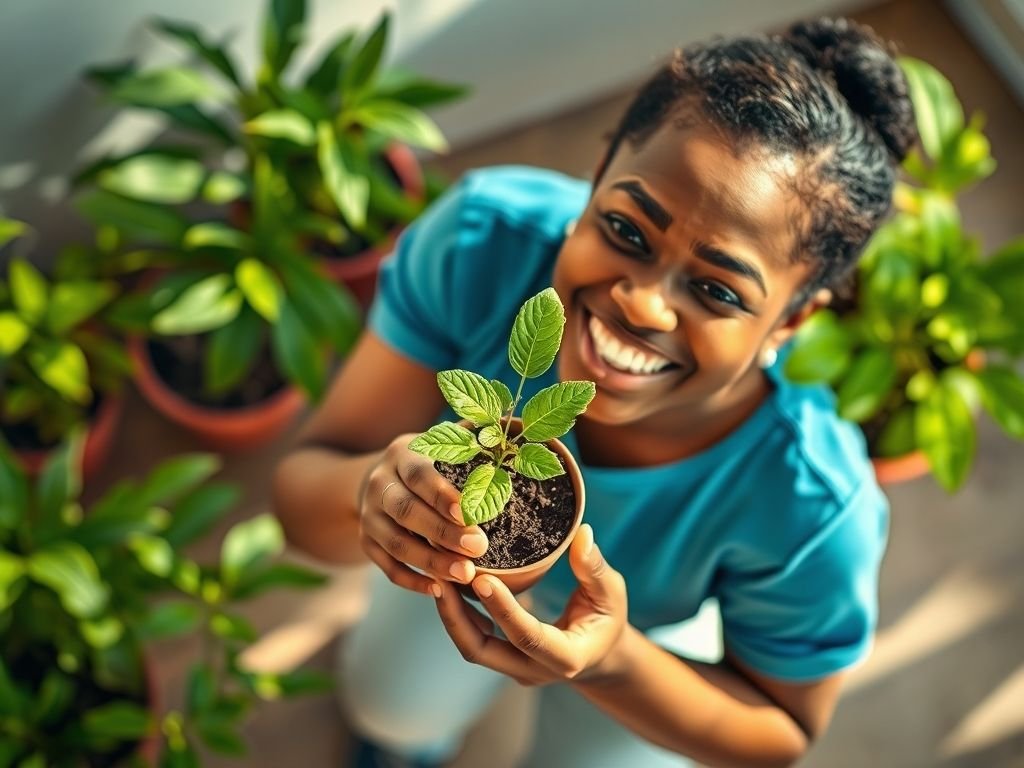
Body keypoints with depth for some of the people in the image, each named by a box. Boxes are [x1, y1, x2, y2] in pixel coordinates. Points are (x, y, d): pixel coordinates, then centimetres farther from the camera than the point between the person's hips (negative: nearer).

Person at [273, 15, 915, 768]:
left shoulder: (814, 509, -44)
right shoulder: (484, 238, -41)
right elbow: (300, 489, -32)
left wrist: (613, 662, -43)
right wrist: (371, 487, -57)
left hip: (653, 633, -1)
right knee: (392, 707, 21)